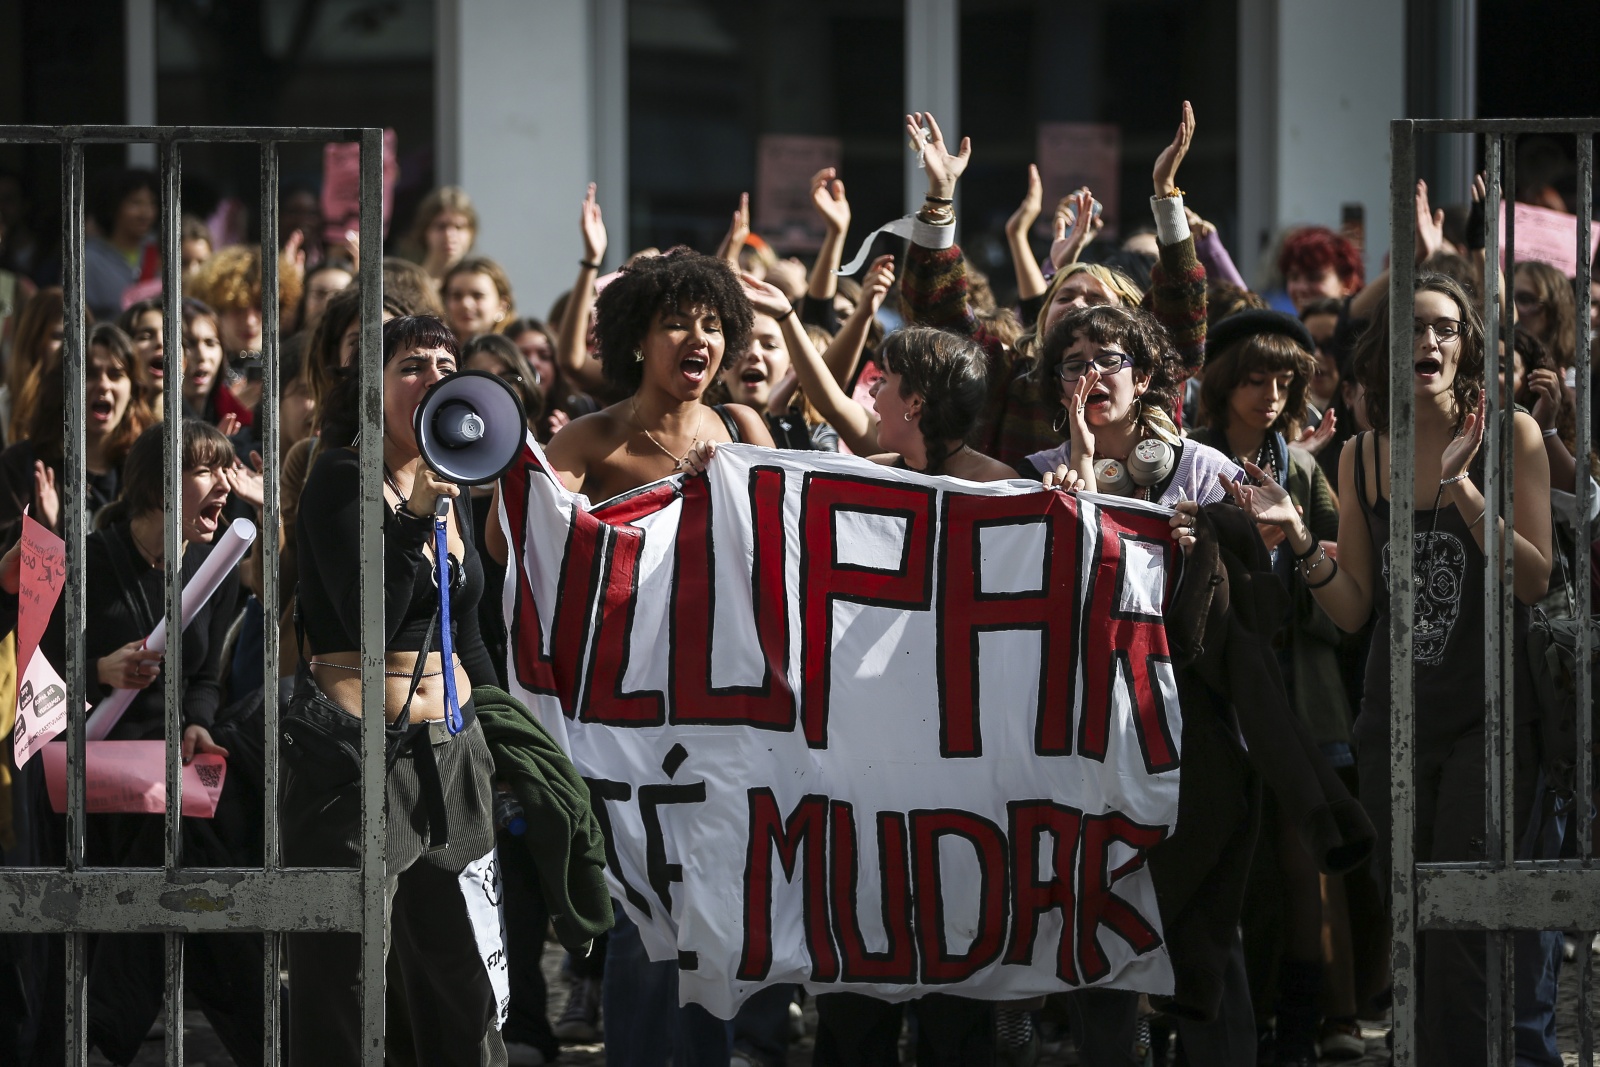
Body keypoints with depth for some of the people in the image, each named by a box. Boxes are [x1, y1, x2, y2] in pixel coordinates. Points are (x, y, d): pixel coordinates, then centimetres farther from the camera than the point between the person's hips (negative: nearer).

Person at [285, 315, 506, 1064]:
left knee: (464, 994, 6)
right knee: (341, 1001, -5)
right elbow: (371, 622, -19)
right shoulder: (341, 481, -8)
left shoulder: (453, 491, 13)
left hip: (450, 751, 7)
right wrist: (420, 512, -22)